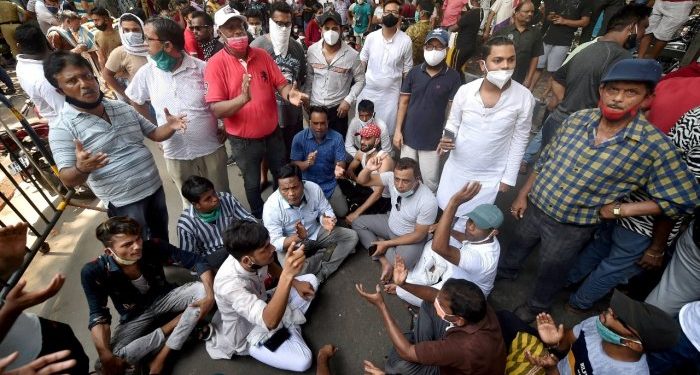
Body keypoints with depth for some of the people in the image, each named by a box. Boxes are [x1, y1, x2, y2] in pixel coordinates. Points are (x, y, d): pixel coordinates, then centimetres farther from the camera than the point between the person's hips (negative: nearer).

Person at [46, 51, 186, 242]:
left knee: (162, 239, 23)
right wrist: (81, 168, -41)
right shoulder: (62, 129, -14)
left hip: (155, 187, 5)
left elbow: (154, 133, 9)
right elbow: (68, 180, -18)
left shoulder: (122, 108, 3)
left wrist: (169, 127, -13)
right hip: (124, 203, -5)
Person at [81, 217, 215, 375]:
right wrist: (105, 356, -28)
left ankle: (161, 357, -20)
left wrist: (210, 296, -34)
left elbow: (197, 261, -22)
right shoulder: (94, 272, -24)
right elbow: (99, 315, -17)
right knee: (113, 361, -26)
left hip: (164, 297, 1)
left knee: (202, 290, -26)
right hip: (135, 316, -1)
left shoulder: (153, 247, -26)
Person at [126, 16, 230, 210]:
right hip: (176, 153, 2)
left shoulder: (202, 68, -8)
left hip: (211, 148, -2)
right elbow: (135, 102, 15)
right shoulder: (146, 73, -1)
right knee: (191, 203, 17)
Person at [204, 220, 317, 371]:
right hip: (248, 334, -6)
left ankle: (287, 319, 6)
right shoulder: (230, 284, -41)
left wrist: (296, 283, -6)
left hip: (263, 306, 6)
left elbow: (271, 267, 5)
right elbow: (270, 322, -52)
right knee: (303, 361, -21)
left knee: (311, 279, 0)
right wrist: (287, 275, -62)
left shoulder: (252, 259, -21)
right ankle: (289, 325, 4)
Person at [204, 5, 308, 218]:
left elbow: (281, 83, 0)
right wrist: (243, 98, -38)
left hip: (273, 133, 4)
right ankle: (260, 220, 42)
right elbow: (216, 110, -20)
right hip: (243, 140, -3)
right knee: (252, 184, 16)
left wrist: (290, 95, -25)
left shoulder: (262, 55, -2)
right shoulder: (215, 64, -14)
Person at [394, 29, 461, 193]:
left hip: (433, 140, -2)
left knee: (430, 182, 6)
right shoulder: (414, 72, -1)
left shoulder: (453, 76, -7)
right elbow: (404, 102, 2)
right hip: (409, 136, 2)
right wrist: (398, 130, -3)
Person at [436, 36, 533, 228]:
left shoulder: (524, 97, -17)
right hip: (457, 168, 2)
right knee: (445, 209, 24)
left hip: (490, 175, -1)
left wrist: (509, 177, -3)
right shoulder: (465, 91, -16)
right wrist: (446, 139, -23)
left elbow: (519, 140, -6)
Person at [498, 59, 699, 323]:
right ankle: (505, 271, 59)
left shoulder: (655, 147, -20)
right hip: (535, 206, 3)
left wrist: (618, 210, -16)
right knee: (518, 244, 28)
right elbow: (545, 160, 1)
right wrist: (523, 195, 4)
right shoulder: (578, 118, -10)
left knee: (550, 272, 21)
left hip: (573, 227, -3)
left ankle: (537, 305, 50)